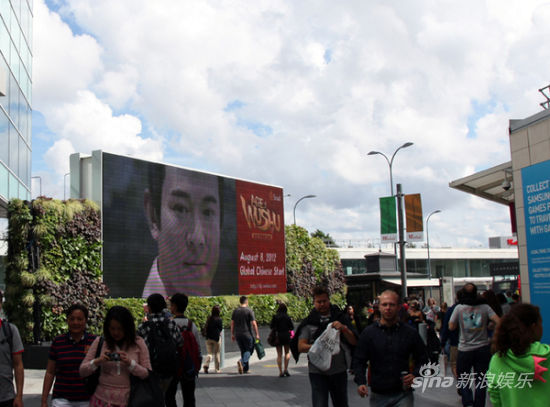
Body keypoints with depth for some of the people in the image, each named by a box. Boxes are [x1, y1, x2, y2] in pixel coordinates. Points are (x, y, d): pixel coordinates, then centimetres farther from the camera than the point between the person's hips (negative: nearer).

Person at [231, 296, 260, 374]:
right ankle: (241, 362, -21)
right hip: (247, 334, -5)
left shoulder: (235, 311, 6)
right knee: (249, 350, 4)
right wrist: (257, 334, -4)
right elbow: (254, 324, -11)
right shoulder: (249, 311, -7)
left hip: (237, 334, 5)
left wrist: (232, 334, 15)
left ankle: (246, 368, 14)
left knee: (243, 351, 14)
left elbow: (232, 323, 8)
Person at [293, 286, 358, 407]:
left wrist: (344, 329, -16)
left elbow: (354, 342, 3)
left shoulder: (341, 318, 7)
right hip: (317, 372, -1)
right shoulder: (309, 322, 5)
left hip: (339, 370, 2)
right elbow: (301, 347, -2)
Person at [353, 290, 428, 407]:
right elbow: (359, 360, 4)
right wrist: (360, 383, -11)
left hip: (403, 394, -1)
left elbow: (422, 359, 10)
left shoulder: (410, 332, 3)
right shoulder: (368, 332, 2)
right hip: (378, 396, 1)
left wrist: (415, 375, -8)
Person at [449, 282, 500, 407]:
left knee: (462, 378, 11)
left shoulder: (459, 308, -5)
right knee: (481, 381, 10)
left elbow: (451, 327, 0)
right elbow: (498, 321, -11)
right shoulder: (484, 307, -2)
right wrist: (487, 326, 7)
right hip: (483, 349, 1)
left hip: (465, 349, -1)